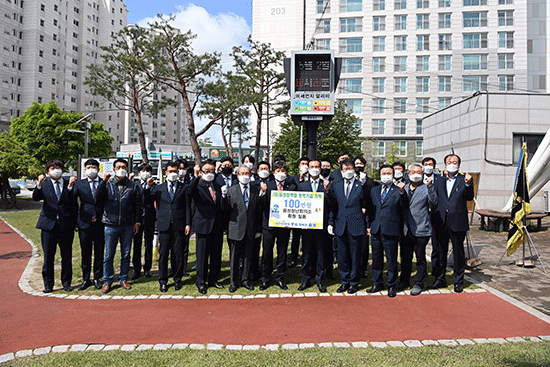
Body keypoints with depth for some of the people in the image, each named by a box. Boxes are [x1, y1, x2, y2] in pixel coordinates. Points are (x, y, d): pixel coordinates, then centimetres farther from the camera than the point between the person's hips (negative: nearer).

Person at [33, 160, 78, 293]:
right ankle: (48, 284, 19)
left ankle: (66, 283, 21)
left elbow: (74, 203, -2)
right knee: (48, 256, 6)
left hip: (66, 225, 0)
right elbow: (36, 198, -12)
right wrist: (39, 185, -28)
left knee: (67, 256, 8)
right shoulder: (44, 183, 4)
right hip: (49, 224, 0)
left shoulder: (69, 183, 4)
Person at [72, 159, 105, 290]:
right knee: (85, 253, 8)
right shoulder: (79, 184, 6)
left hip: (100, 224, 0)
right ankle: (86, 279, 20)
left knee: (99, 252, 7)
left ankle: (97, 278, 20)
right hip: (85, 223, 0)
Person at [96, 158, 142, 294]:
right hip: (111, 225, -1)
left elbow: (138, 205, 6)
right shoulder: (108, 184, 2)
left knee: (126, 254, 10)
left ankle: (123, 279, 24)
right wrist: (103, 182, -26)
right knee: (109, 255, 4)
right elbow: (99, 196, -15)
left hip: (128, 226, 1)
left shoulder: (134, 186, 4)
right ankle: (107, 282, 17)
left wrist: (137, 222, 3)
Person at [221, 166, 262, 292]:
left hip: (250, 229, 1)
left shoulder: (256, 190, 5)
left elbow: (258, 210, 6)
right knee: (234, 256, 6)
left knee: (247, 255, 11)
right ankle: (234, 282, 19)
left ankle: (246, 280, 25)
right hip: (236, 228, -1)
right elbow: (225, 209, -2)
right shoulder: (231, 190, 2)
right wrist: (224, 196, -20)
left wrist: (258, 229, 5)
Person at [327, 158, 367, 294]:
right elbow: (333, 206, 11)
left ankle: (354, 282, 20)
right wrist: (330, 222, 6)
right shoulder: (336, 186, 9)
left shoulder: (361, 186, 0)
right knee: (342, 256, 10)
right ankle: (344, 281, 24)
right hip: (340, 225, 3)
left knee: (355, 256, 5)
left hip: (355, 225, -3)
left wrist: (367, 225, -5)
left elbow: (365, 206, 1)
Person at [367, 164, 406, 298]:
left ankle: (391, 286, 19)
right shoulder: (374, 190, 13)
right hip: (376, 230, 4)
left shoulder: (398, 190, -1)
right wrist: (369, 225, 11)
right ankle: (377, 283, 27)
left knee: (392, 260, 4)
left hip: (391, 230, -4)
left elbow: (402, 205, -17)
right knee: (376, 258, 13)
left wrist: (402, 192, -31)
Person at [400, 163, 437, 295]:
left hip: (421, 230, -4)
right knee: (405, 257, 12)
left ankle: (419, 284, 18)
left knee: (420, 258, 5)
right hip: (406, 229, 4)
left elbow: (433, 203, -15)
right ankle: (404, 281, 26)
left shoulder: (427, 188, 0)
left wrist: (430, 186, -23)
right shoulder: (404, 188, 13)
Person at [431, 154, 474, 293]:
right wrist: (433, 220, 0)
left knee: (458, 253, 6)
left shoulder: (465, 179, 2)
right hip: (441, 223, 3)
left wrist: (468, 184, -27)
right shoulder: (439, 181, 13)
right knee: (439, 252, 10)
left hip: (457, 223, -3)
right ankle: (440, 279, 23)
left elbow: (469, 198, -11)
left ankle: (458, 281, 20)